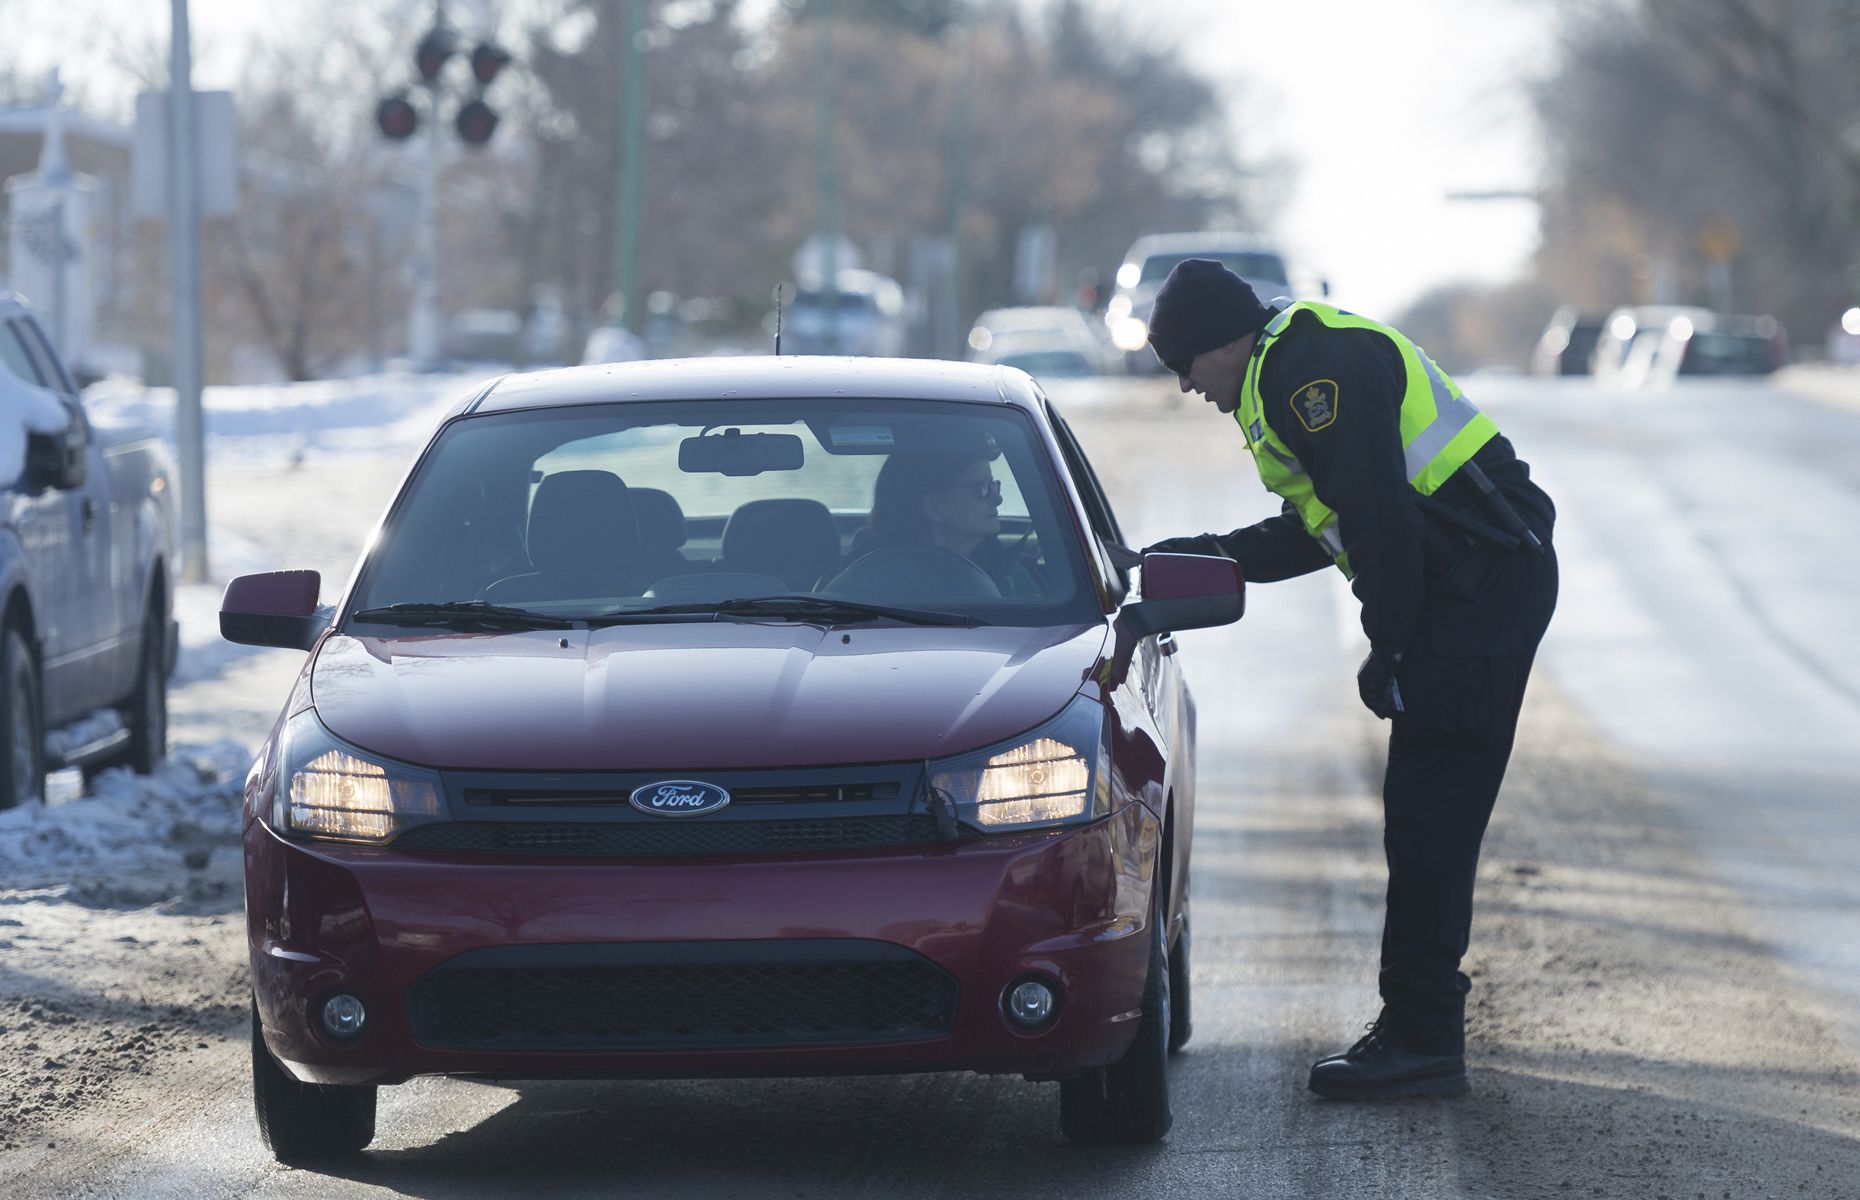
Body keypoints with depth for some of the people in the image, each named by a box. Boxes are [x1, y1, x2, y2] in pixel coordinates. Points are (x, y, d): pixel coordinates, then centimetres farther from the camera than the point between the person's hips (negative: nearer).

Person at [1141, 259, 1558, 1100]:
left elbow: (1381, 516, -20)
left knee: (1428, 818, -10)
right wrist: (1208, 555, 23)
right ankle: (1420, 1031, 17)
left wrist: (1386, 648, -15)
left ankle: (1420, 1044, -9)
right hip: (1480, 589, 11)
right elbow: (1317, 533, 28)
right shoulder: (1289, 373, 21)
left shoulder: (1310, 369, -13)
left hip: (1480, 584, -11)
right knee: (1427, 818, 12)